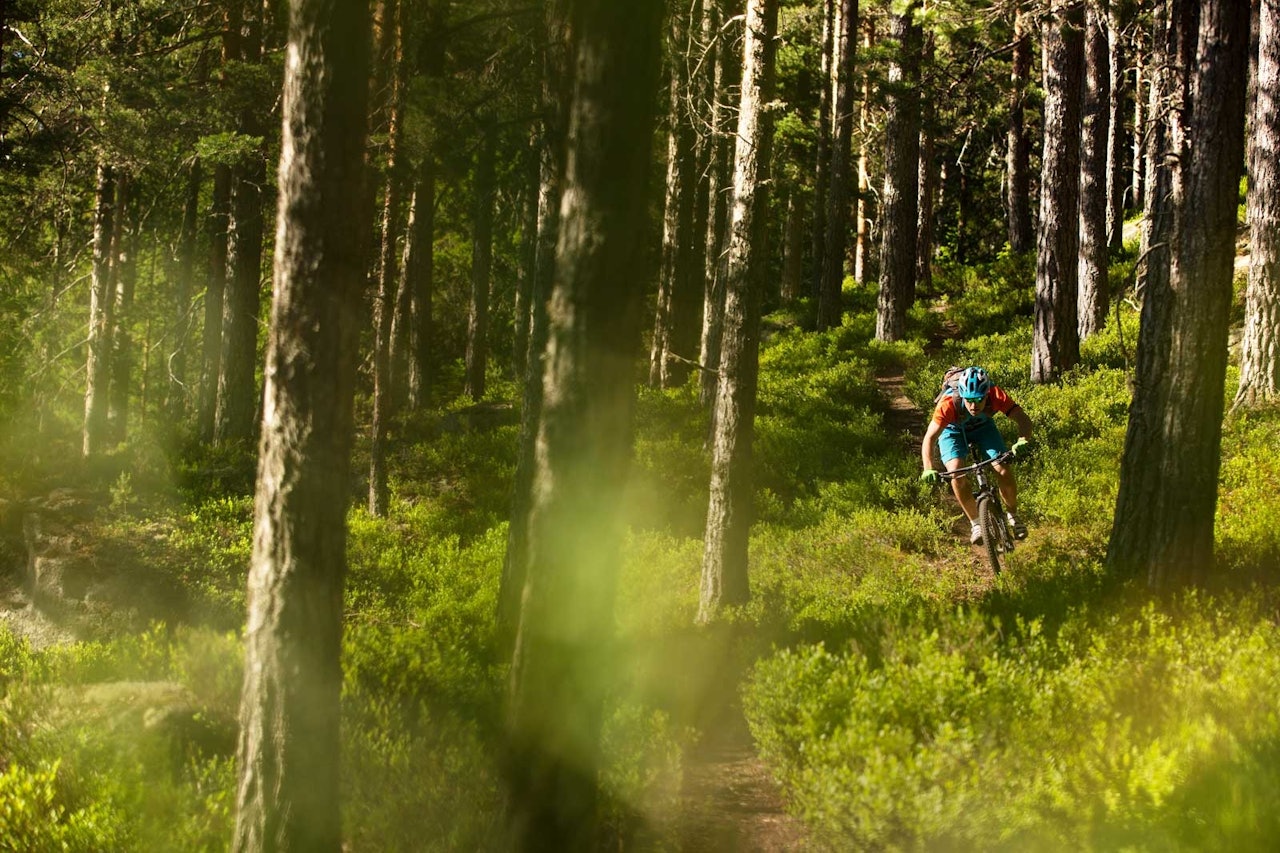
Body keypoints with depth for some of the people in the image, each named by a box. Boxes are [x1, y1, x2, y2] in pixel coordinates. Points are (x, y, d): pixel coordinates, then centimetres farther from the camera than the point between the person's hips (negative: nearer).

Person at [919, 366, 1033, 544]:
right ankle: (975, 523, -7)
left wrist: (1023, 441, -54)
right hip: (953, 430, -1)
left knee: (1003, 471, -16)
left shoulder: (996, 395, -35)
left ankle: (1013, 515, 11)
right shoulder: (949, 404, -40)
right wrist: (928, 470, -51)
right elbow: (929, 438, -37)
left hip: (983, 427, 1)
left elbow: (1023, 419, -34)